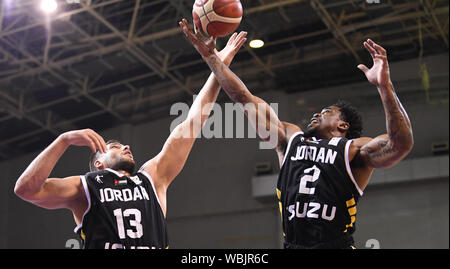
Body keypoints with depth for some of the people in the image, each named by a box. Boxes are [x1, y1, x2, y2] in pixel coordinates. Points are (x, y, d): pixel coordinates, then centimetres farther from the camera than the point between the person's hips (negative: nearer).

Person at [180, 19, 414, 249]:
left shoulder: (354, 149, 8)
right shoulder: (290, 138, 21)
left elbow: (401, 144, -11)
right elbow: (244, 98, 21)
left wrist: (384, 86, -19)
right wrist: (210, 55, 21)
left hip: (336, 243, -4)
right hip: (292, 244, 4)